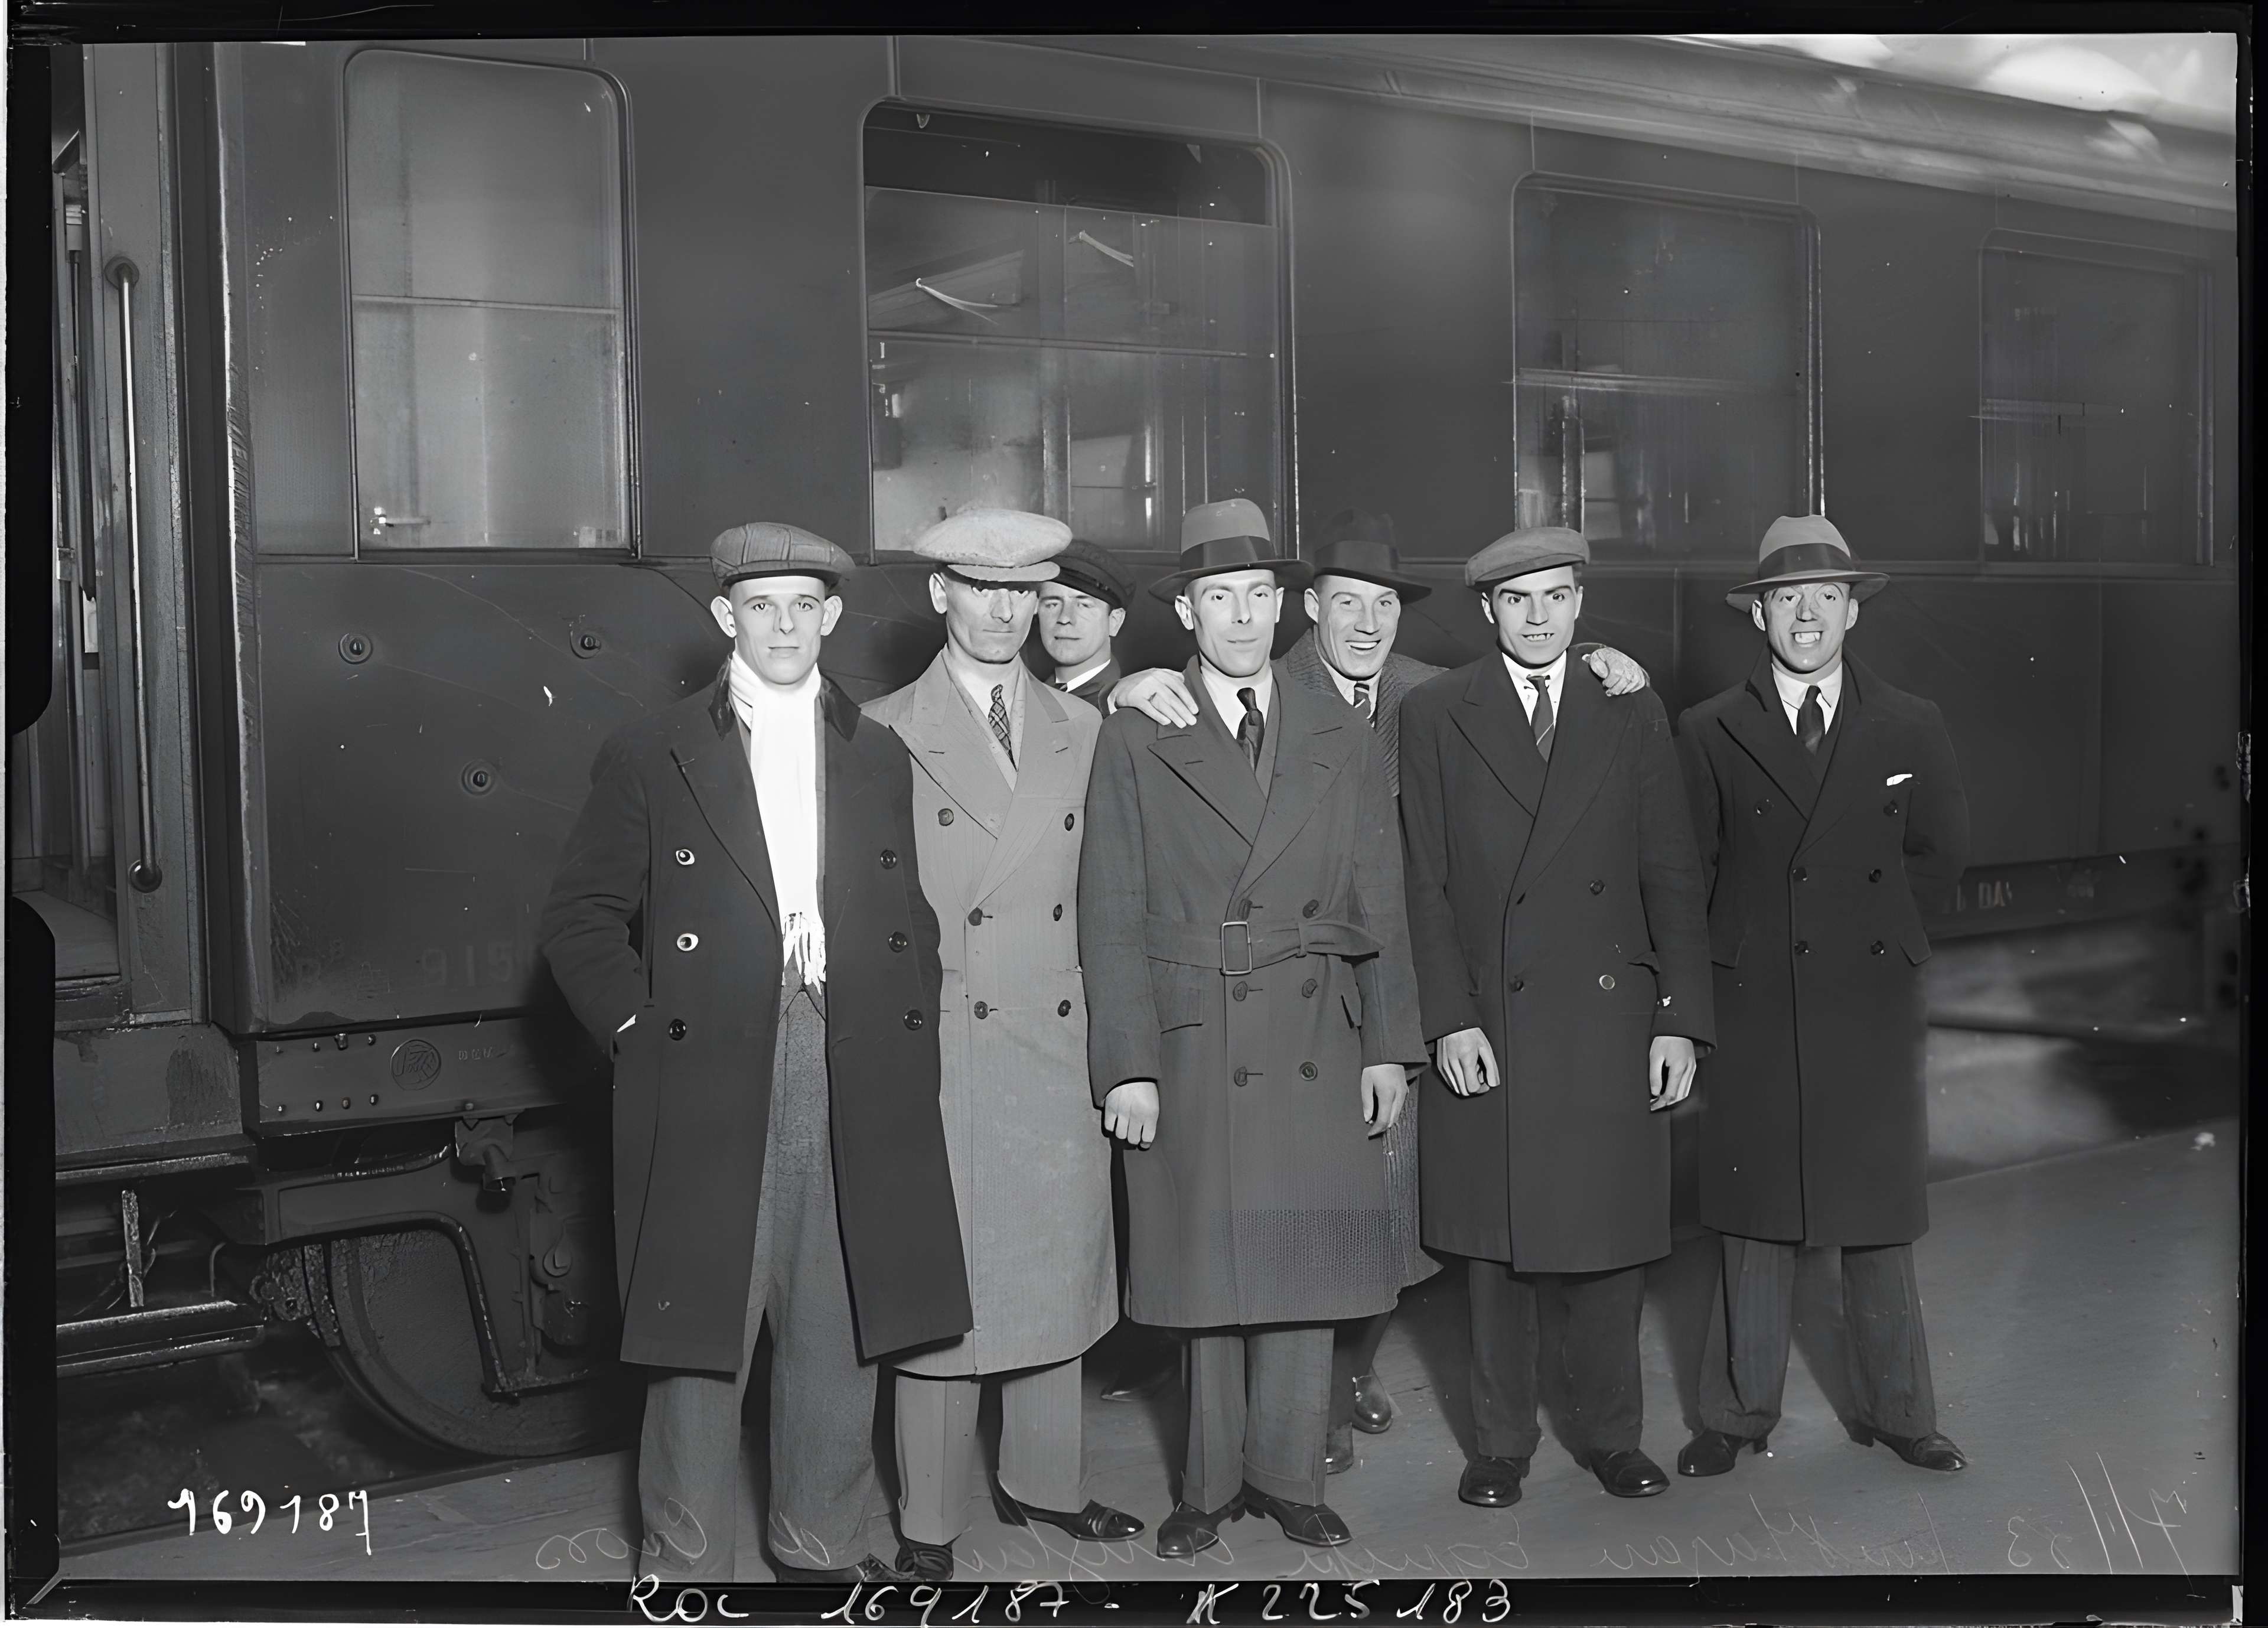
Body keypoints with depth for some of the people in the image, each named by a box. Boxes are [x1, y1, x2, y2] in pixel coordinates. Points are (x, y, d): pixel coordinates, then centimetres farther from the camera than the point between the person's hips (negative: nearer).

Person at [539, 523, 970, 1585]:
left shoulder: (880, 760, 14)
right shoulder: (649, 759, 4)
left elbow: (914, 921, 17)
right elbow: (581, 919, 4)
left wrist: (910, 1039, 5)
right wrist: (642, 1030, -6)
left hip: (856, 1088, 3)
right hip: (708, 1087, -3)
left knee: (837, 1334, 10)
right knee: (699, 1335, 2)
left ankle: (821, 1546, 27)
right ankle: (688, 1563, 16)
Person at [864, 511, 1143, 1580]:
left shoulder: (1084, 730, 11)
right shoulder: (887, 734, -2)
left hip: (1061, 1051, 4)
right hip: (943, 1058, -4)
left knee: (1056, 1274, 13)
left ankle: (1041, 1483, 31)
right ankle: (928, 1524, 15)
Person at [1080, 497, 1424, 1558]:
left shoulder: (1342, 743, 10)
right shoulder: (1136, 742, 2)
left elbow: (1380, 909, 10)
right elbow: (1111, 919, -1)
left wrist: (1389, 1047, 3)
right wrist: (1127, 1065, -8)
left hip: (1316, 1046, 2)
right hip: (1190, 1043, -2)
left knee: (1307, 1262, 4)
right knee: (1210, 1271, 5)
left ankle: (1287, 1477, 20)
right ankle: (1212, 1485, 20)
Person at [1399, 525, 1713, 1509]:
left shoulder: (1633, 715, 8)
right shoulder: (1434, 716, 4)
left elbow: (1672, 879, 6)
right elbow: (1425, 883, 0)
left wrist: (1680, 1022, -1)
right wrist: (1449, 1018, -8)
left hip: (1609, 1022, 1)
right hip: (1486, 1028, -1)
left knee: (1611, 1241, 6)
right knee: (1494, 1247, 7)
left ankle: (1611, 1435, 23)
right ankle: (1503, 1444, 21)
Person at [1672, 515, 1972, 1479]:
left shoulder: (1910, 730, 6)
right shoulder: (1709, 734, 3)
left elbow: (1941, 856, 14)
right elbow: (1689, 873, 7)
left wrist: (1866, 925, 8)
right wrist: (1745, 943, 1)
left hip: (1872, 1003, 1)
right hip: (1753, 1008, -1)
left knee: (1878, 1217, 9)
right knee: (1754, 1218, 5)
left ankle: (1895, 1412, 21)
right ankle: (1737, 1416, 15)